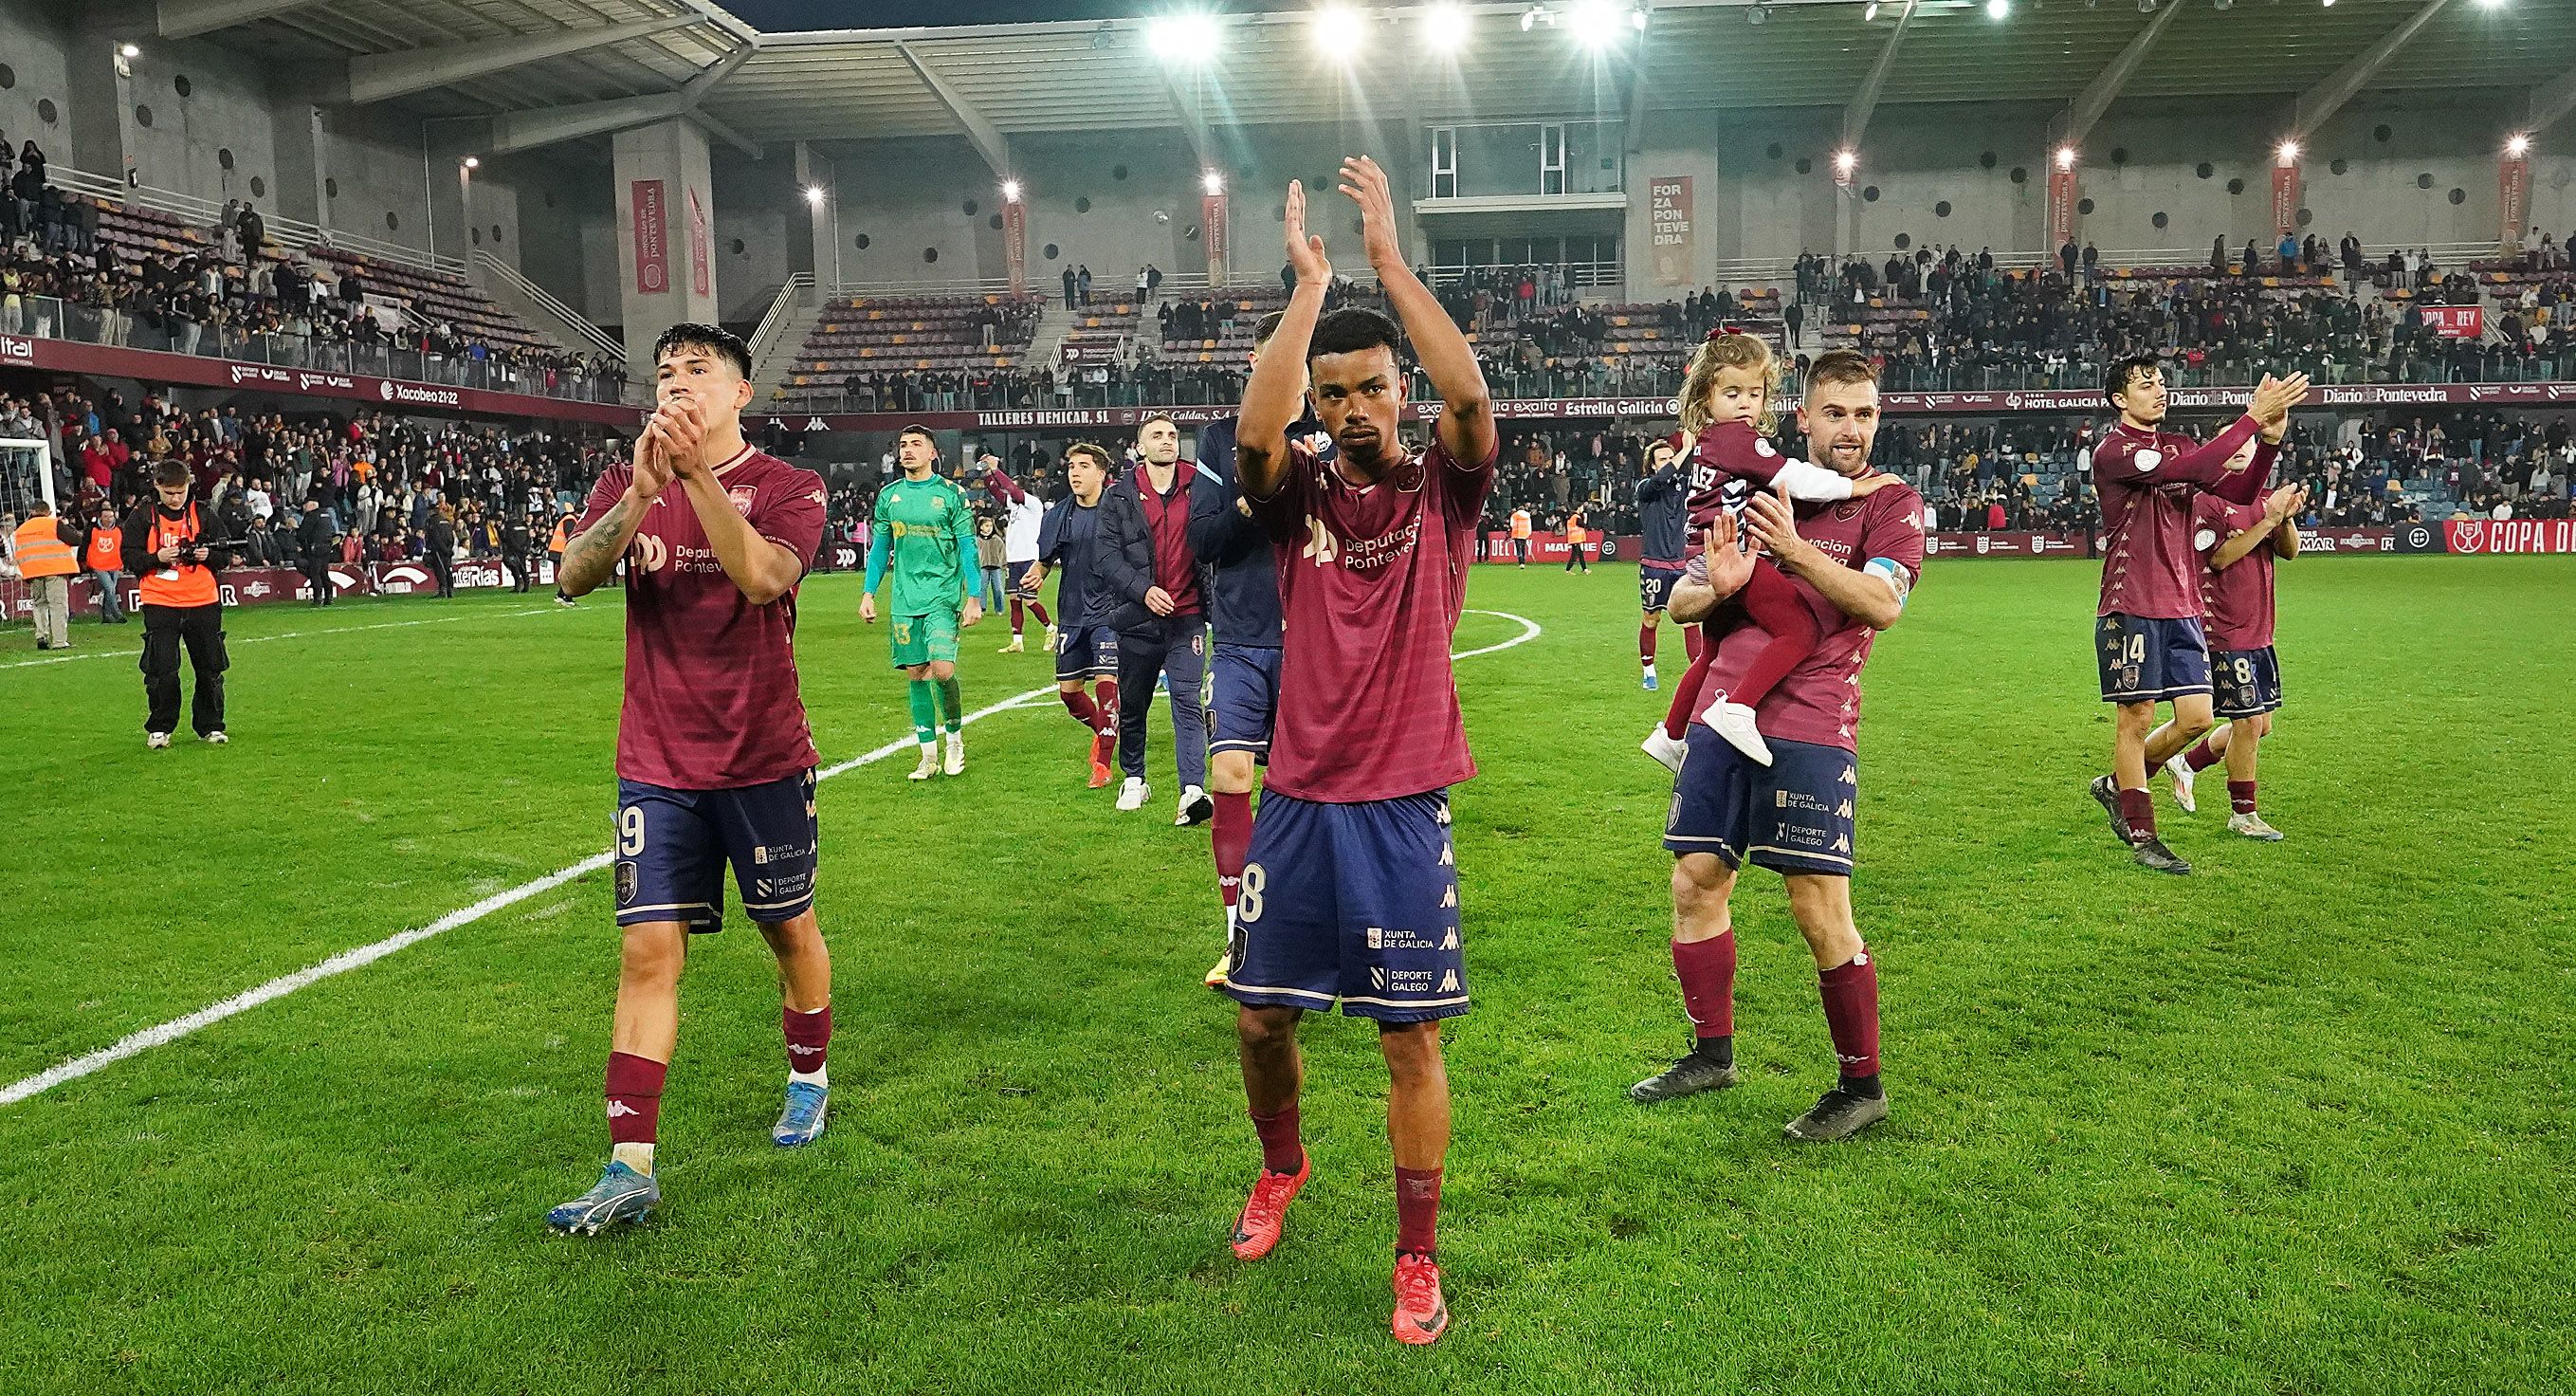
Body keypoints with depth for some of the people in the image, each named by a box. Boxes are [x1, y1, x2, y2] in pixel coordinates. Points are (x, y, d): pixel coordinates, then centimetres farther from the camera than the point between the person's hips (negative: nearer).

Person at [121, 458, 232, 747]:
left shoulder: (202, 514, 6)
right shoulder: (142, 517, 2)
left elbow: (225, 558, 9)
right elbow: (130, 558, 0)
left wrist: (208, 555, -12)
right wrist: (157, 557, -17)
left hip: (203, 603, 2)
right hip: (160, 604, -1)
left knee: (210, 669, 5)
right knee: (161, 671, -3)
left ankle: (210, 726, 19)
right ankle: (159, 729, 11)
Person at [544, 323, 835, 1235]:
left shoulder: (788, 487, -3)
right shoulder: (627, 485, 7)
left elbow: (763, 577, -23)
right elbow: (573, 576, -12)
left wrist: (697, 474, -29)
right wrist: (641, 492, -26)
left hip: (763, 757, -1)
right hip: (656, 763, 2)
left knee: (790, 928, 13)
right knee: (648, 949, -5)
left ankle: (809, 1077, 39)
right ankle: (630, 1168, -3)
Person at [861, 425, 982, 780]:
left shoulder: (951, 494, -1)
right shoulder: (889, 495, 9)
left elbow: (968, 548, -1)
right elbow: (879, 548, 16)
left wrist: (974, 598, -7)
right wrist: (868, 594, 8)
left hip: (943, 595, -4)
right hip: (905, 600, 4)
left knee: (942, 670, -16)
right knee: (916, 674, 4)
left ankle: (955, 736, 10)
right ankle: (929, 755, 13)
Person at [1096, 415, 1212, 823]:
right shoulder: (1119, 496, 4)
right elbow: (1106, 555, -3)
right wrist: (1143, 589, -15)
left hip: (1187, 617, -1)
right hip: (1138, 619, 1)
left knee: (1188, 701, -10)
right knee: (1133, 704, 12)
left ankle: (1193, 791, -16)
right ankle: (1133, 778, 31)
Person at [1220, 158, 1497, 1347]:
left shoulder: (1441, 490, 1)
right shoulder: (1299, 495, 4)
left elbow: (1471, 399, -19)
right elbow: (1252, 434, -18)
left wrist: (1388, 256, -19)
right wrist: (1308, 285, -19)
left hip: (1403, 806, -2)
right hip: (1298, 799, 2)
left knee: (1411, 1038, 1)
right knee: (1258, 1015, 12)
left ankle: (1418, 1259, 18)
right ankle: (1281, 1168, 42)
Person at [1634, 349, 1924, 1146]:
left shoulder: (1892, 504, 3)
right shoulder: (1759, 492, 16)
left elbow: (1882, 603, -15)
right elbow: (1679, 603, 15)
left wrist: (1796, 549, -25)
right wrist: (1717, 586, -8)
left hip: (1808, 726, -5)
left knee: (1820, 909, -6)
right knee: (1695, 882, 8)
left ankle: (1862, 1086, 11)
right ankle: (1712, 1054, 26)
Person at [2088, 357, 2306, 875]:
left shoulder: (2178, 445, 13)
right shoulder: (2112, 450, -10)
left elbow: (2239, 490, 4)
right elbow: (2192, 469, -24)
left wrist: (2269, 438, -10)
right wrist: (2252, 418, -23)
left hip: (2181, 608, 7)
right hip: (2130, 609, -7)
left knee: (2196, 717, 4)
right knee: (2137, 718, 0)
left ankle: (2117, 784, 26)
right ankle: (2141, 836, 11)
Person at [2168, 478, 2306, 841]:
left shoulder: (2259, 500, 12)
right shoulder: (2207, 501, -11)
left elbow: (2289, 551, 11)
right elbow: (2219, 557, -19)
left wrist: (2287, 518, -8)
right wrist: (2268, 520, -20)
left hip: (2258, 632, 8)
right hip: (2225, 634, -8)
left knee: (2260, 724, 13)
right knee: (2249, 722, -5)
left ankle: (2187, 764, 31)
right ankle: (2243, 813, 10)